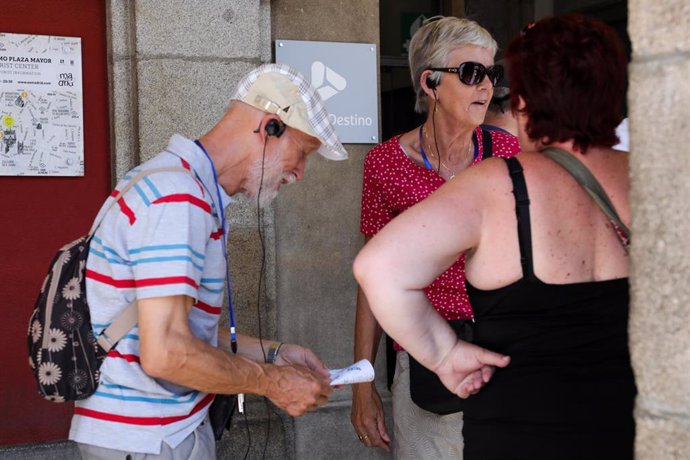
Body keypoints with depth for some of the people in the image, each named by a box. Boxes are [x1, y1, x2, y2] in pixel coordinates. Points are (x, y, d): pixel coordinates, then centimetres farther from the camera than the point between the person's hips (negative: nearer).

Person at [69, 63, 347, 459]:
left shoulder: (196, 190, 12)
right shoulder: (177, 196, -21)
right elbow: (165, 352, -26)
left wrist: (273, 354, 9)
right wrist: (272, 381, -15)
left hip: (172, 426, 9)